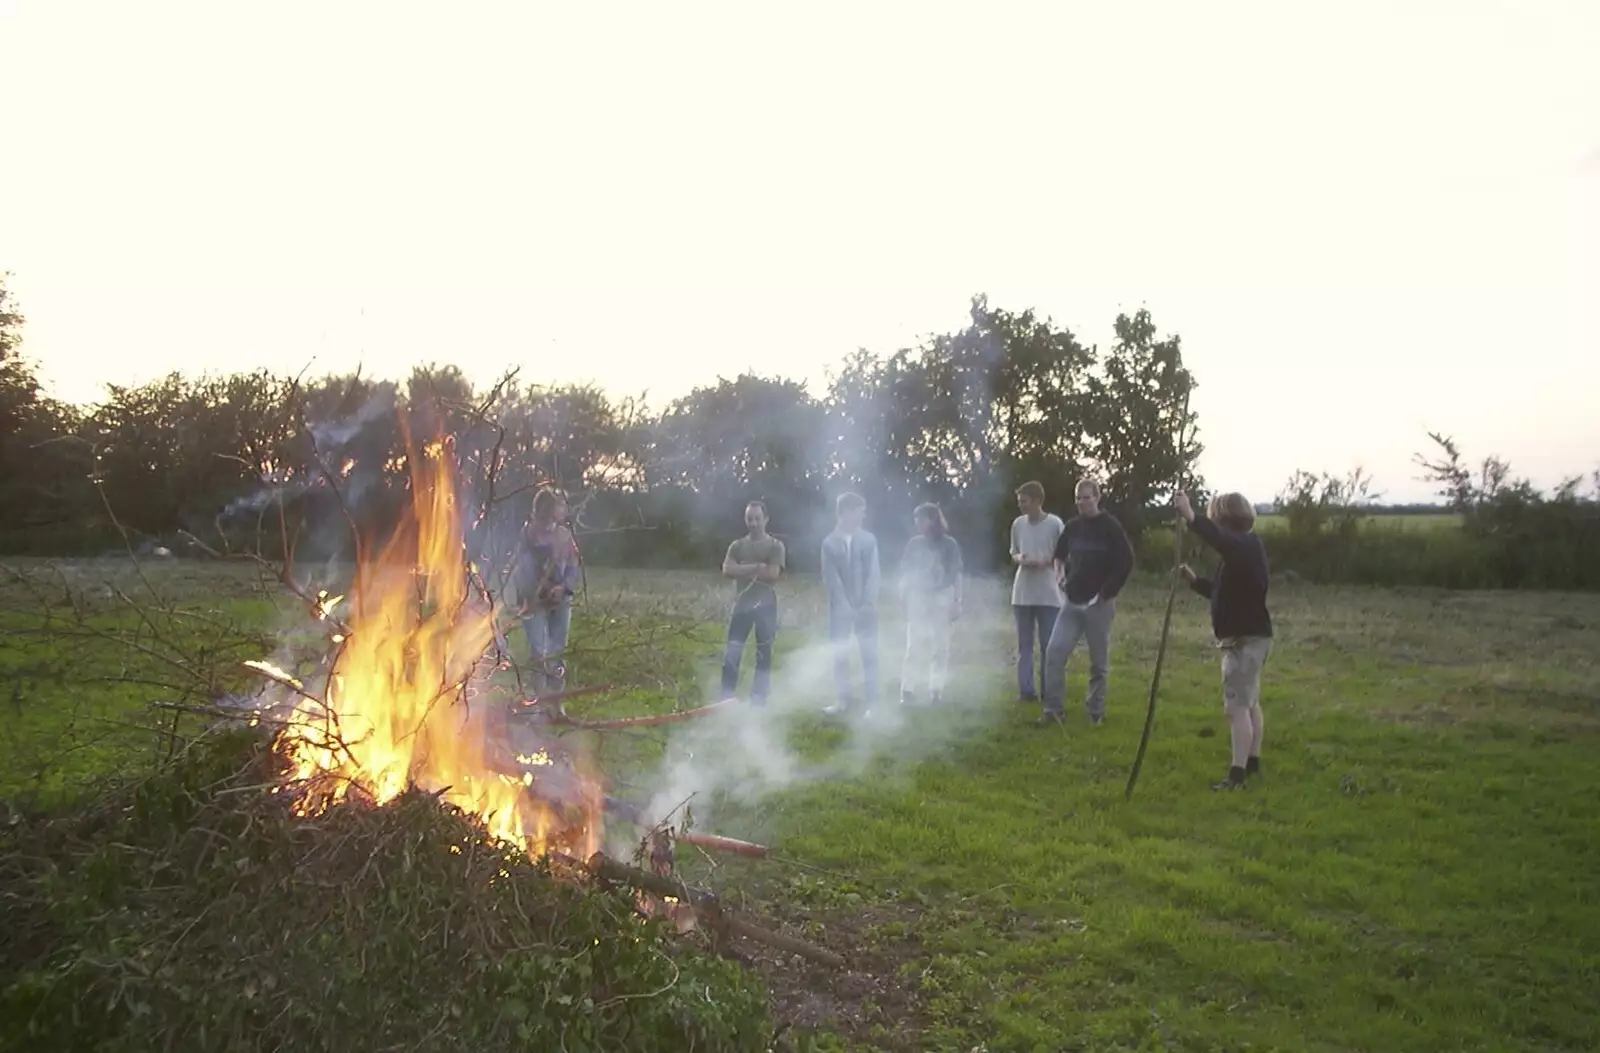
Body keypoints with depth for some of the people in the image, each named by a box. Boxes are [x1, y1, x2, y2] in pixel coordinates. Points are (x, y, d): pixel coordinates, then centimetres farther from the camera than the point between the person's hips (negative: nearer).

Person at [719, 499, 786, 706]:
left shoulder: (775, 546, 0)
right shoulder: (737, 546, 8)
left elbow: (772, 574, -14)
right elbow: (727, 570, -9)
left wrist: (744, 571, -10)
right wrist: (756, 567, -15)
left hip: (766, 606, -2)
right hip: (742, 605, 2)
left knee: (764, 654, 5)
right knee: (731, 654, -2)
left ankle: (758, 700, 13)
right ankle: (726, 698, 4)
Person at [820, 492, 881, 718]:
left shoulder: (868, 539, 1)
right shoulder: (830, 542, 0)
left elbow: (873, 573, -1)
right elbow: (831, 577, -5)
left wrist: (869, 602, -12)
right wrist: (845, 604, -12)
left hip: (865, 606, 0)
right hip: (840, 606, 0)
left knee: (869, 653, -1)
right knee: (839, 654, 5)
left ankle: (871, 703, 4)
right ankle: (845, 700, 17)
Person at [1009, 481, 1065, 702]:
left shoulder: (1055, 523, -7)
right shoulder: (1017, 524, 5)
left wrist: (1044, 562, -18)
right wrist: (1019, 559, -8)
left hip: (1048, 595, -4)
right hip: (1022, 594, 4)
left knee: (1049, 644, 2)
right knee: (1024, 644, 7)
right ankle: (1026, 690, 11)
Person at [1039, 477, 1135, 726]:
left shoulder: (1110, 527, -7)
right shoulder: (1072, 526, 7)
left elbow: (1126, 561, -9)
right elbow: (1060, 554, 21)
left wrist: (1108, 592, -11)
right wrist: (1059, 573, 2)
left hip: (1099, 603, -4)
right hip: (1072, 602, 4)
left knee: (1098, 661, 4)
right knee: (1054, 651, -7)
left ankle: (1095, 710, 17)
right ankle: (1053, 707, 0)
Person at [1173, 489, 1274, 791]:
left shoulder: (1248, 545, -17)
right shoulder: (1242, 549, 15)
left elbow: (1221, 540, -42)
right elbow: (1223, 590, 22)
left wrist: (1192, 518, -53)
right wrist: (1195, 580, 7)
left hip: (1246, 639, -11)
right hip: (1248, 638, 11)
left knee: (1237, 706, -11)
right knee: (1249, 703, 19)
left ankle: (1237, 774, -10)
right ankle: (1252, 762, 30)